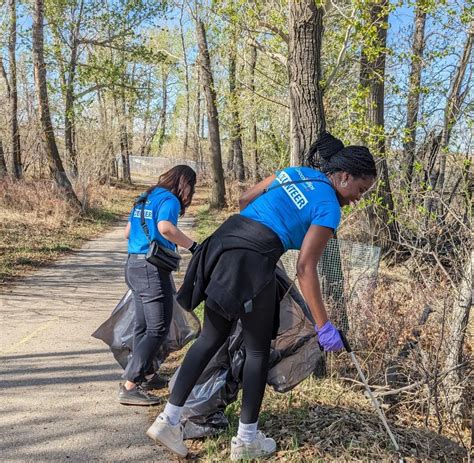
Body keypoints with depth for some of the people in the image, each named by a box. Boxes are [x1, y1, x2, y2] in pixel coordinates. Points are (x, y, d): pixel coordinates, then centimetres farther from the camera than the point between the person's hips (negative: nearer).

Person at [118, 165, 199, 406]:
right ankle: (129, 386, -11)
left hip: (133, 264, 9)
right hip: (152, 268, -9)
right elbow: (165, 227, -28)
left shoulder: (144, 198, 18)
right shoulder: (169, 200, -7)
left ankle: (146, 375, 28)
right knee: (157, 329, -7)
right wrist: (193, 246, -22)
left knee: (142, 325, 17)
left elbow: (128, 232, 23)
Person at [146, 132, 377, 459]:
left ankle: (169, 420, 19)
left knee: (211, 337, 17)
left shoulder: (295, 171, 19)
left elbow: (246, 200, 25)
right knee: (258, 350, 10)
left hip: (222, 242, 7)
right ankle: (246, 440, 23)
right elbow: (305, 269, -8)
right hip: (252, 261, -7)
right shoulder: (329, 208, -1)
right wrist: (323, 326, -3)